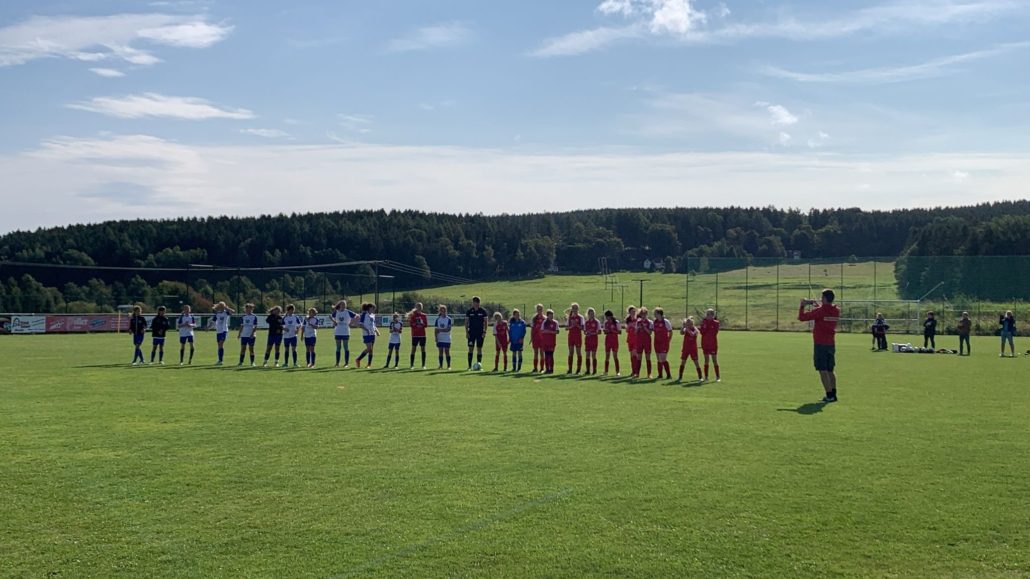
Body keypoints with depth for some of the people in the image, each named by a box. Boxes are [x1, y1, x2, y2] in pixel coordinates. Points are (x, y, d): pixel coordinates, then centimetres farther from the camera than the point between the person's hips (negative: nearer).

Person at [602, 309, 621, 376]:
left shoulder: (616, 322, -6)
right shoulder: (606, 322, 8)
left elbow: (619, 332, -6)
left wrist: (613, 331, -19)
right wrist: (606, 331, -6)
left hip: (614, 340, -4)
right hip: (607, 340, 4)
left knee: (615, 356, -5)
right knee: (607, 356, 5)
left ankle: (617, 372, -2)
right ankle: (606, 371, 9)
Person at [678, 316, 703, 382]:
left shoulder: (695, 329, -7)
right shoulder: (686, 329, 4)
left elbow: (692, 334, -27)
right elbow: (681, 333, -15)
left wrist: (687, 328, -26)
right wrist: (683, 326, -21)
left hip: (693, 349, -4)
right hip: (685, 348, 4)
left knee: (696, 362, -1)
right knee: (682, 362, 3)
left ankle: (700, 377, 6)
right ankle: (680, 377, 9)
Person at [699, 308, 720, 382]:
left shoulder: (715, 323, -3)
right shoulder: (704, 322, 4)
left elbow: (715, 332, -13)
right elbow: (702, 332, -6)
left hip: (713, 344, -2)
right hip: (705, 344, 3)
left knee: (714, 360, -1)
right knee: (706, 360, 6)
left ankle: (718, 377, 5)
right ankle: (706, 377, 11)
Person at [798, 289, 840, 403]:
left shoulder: (819, 311, -15)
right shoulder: (836, 311, 4)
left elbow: (802, 317, -11)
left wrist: (802, 306, 4)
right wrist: (818, 304, 24)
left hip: (820, 344, -7)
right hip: (831, 344, 7)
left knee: (823, 371, -5)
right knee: (830, 371, 16)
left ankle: (829, 395, -9)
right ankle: (833, 394, 19)